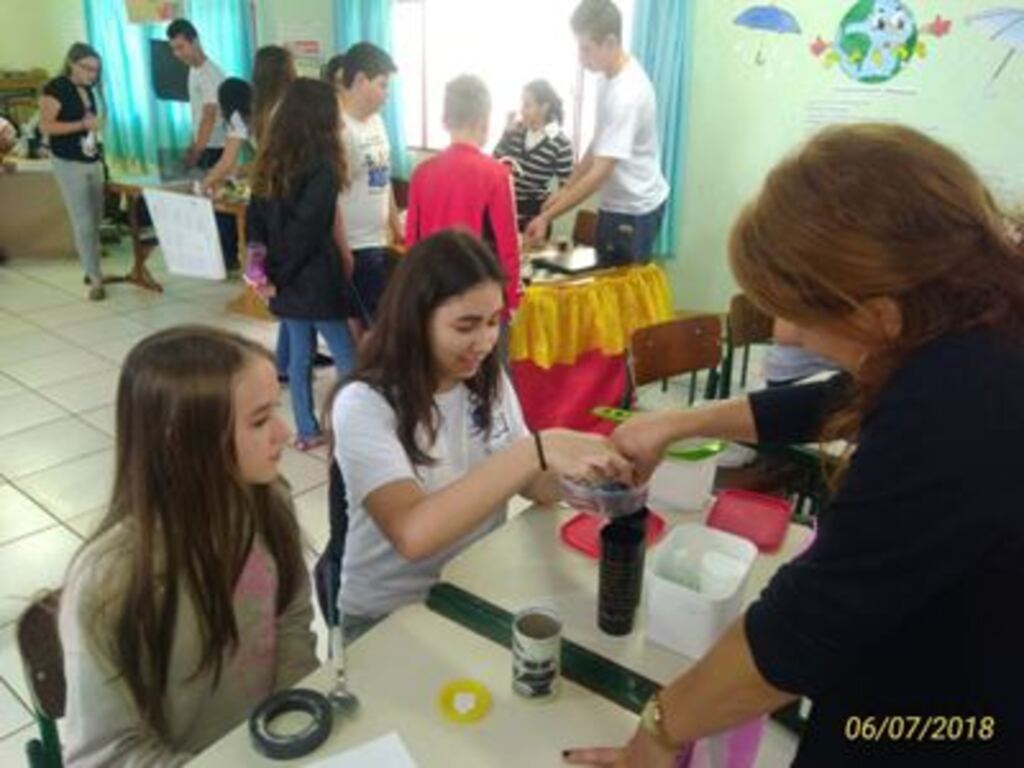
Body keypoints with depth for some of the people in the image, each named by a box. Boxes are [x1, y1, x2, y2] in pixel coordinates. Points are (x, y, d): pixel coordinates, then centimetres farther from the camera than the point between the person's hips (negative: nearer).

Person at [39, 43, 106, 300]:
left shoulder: (87, 90, 12)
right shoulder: (55, 88, -10)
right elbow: (45, 126, -16)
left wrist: (95, 126, 9)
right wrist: (82, 125, -22)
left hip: (92, 161, 7)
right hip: (69, 163, -7)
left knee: (95, 219, 10)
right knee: (83, 222, -7)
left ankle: (91, 270, 23)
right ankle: (95, 279, -5)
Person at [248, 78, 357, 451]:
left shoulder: (270, 159, 8)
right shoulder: (322, 164, -14)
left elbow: (255, 218, 8)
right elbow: (308, 229, -19)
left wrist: (265, 268, 4)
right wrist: (279, 277, -10)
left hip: (285, 278, 7)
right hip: (316, 278, -7)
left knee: (299, 354, 15)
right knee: (346, 356, 4)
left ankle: (307, 431, 24)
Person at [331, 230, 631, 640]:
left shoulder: (489, 381, 0)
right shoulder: (363, 405, -18)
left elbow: (528, 481, 4)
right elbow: (413, 533, -32)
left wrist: (581, 474, -17)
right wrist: (537, 449, -36)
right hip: (390, 615, -5)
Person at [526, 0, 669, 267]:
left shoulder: (628, 92, -26)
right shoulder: (607, 78, 3)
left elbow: (600, 173, -29)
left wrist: (547, 217, -28)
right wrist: (566, 188, 9)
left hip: (636, 209, -9)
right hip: (614, 203, 9)